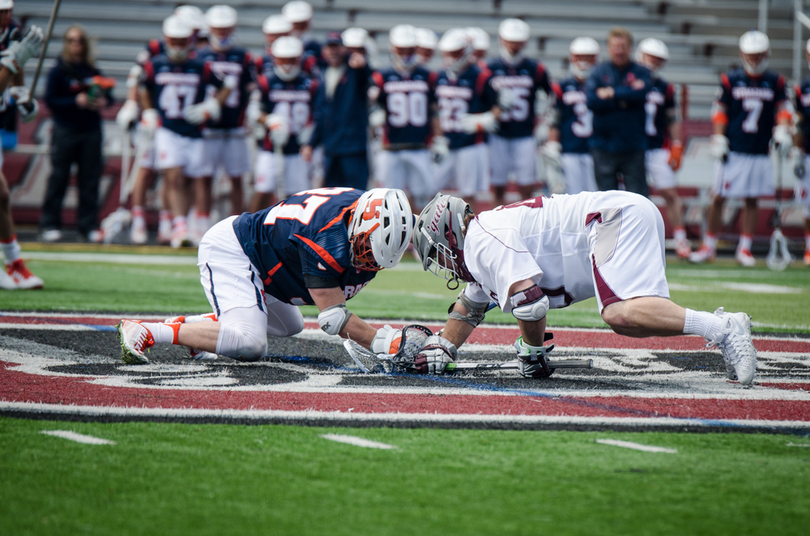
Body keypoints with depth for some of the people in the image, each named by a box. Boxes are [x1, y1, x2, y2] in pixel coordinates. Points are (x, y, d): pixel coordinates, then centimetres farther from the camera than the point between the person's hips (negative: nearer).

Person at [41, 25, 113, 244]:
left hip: (91, 131, 3)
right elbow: (50, 100, -7)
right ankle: (50, 224, 7)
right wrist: (76, 101, -17)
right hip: (65, 130, -3)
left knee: (90, 178, 4)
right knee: (59, 178, -1)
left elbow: (107, 96, 16)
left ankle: (89, 227, 10)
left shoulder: (93, 71, 9)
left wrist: (103, 101, -7)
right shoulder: (58, 71, -2)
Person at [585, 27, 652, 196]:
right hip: (604, 145, 1)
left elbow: (641, 93, -17)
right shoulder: (599, 72, 5)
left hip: (633, 146, -1)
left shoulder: (641, 73, 4)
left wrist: (611, 93, -9)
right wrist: (624, 98, -13)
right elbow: (592, 100, -11)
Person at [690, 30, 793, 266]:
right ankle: (709, 245, 11)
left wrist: (782, 133, -8)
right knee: (718, 198, -1)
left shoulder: (776, 82, 5)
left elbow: (784, 109, 8)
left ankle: (744, 248, 13)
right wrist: (719, 141, -3)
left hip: (760, 152, 2)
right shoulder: (730, 80, 1)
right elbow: (719, 112, 3)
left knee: (752, 200, 5)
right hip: (733, 150, -2)